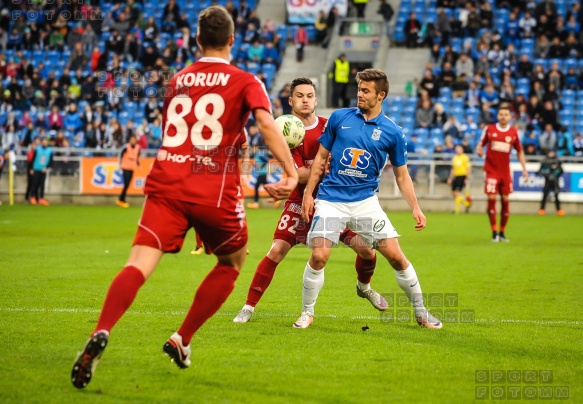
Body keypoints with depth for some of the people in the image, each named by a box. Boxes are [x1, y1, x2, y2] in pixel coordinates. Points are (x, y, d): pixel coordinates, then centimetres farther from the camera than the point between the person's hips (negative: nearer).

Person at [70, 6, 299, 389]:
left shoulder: (177, 80, 20)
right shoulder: (246, 82, 7)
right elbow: (267, 122, -12)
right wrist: (291, 172, -15)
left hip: (166, 184, 3)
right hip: (216, 190, -2)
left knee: (139, 265, -12)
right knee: (232, 263, 23)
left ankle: (101, 334, -38)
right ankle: (183, 340, 19)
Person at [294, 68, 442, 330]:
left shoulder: (392, 132, 1)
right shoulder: (339, 117, 2)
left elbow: (402, 175, 7)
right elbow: (321, 157, 9)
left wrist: (416, 208, -4)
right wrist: (308, 193, 3)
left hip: (365, 201, 0)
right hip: (331, 199, 0)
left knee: (395, 256, -6)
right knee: (319, 256, -16)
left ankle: (421, 313, 11)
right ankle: (307, 313, 6)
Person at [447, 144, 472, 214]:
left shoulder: (465, 157, -7)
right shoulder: (455, 158, 14)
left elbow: (468, 168, -9)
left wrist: (467, 178, -15)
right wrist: (450, 178, 21)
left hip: (462, 176, -7)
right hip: (456, 176, 7)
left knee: (457, 192, -14)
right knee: (453, 193, 4)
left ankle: (457, 209, -5)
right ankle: (467, 203, 21)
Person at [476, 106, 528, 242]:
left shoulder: (513, 132, 3)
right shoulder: (489, 129, 0)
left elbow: (520, 151, 12)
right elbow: (480, 145, 8)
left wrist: (524, 168, 6)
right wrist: (479, 151, -15)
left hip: (505, 171, 2)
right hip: (491, 170, -2)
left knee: (505, 200, 1)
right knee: (491, 198, -11)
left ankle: (502, 232, 15)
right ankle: (494, 232, -3)